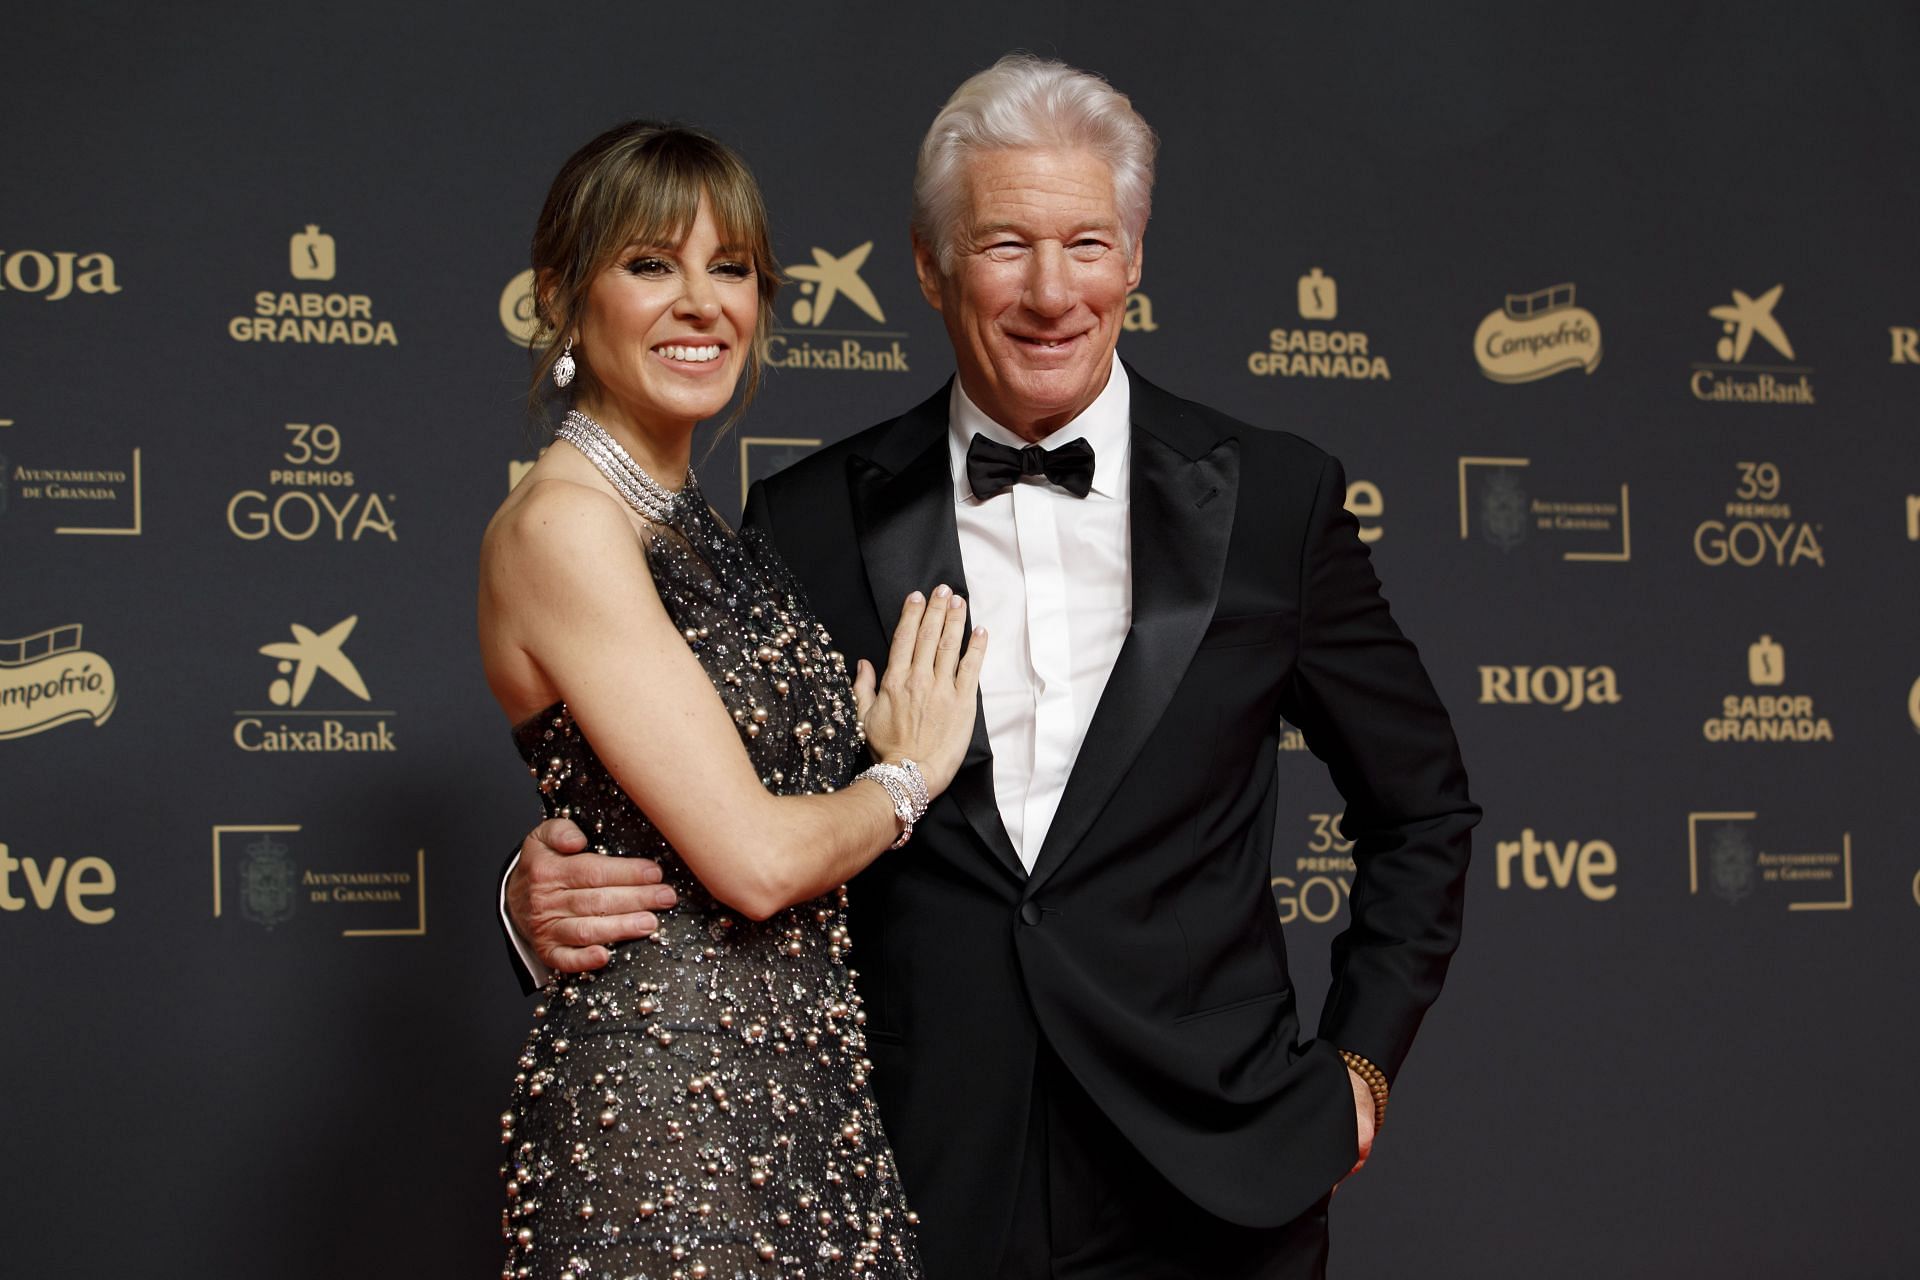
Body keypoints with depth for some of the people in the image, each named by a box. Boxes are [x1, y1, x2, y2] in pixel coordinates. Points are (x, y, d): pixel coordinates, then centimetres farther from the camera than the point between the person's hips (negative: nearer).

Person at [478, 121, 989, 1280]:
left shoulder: (701, 525, 14)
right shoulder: (559, 525, -13)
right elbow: (751, 857, -17)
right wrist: (905, 780, -1)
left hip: (808, 1087, 8)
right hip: (664, 1099, -8)